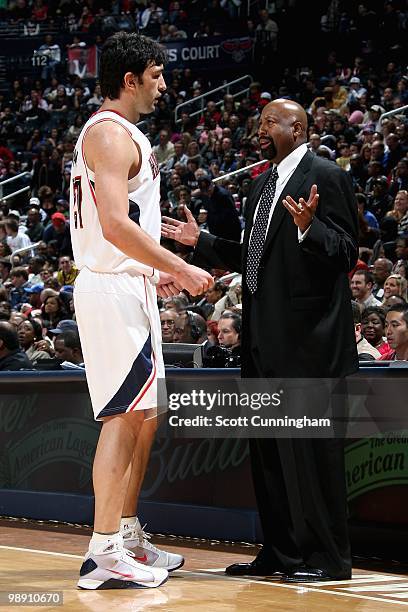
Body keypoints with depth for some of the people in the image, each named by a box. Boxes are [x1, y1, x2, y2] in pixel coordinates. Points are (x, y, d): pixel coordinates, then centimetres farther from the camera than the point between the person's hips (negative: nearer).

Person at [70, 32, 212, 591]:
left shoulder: (120, 134, 19)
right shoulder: (110, 134, -13)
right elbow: (115, 224, -24)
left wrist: (156, 272, 22)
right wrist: (180, 269, -18)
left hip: (127, 287, 11)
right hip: (115, 291, -11)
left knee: (143, 415, 14)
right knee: (124, 416, -11)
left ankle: (129, 539, 20)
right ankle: (104, 552, -9)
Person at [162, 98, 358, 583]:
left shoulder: (324, 176, -8)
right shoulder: (263, 184, 19)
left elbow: (346, 253, -14)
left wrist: (308, 227, -31)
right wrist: (201, 242, 19)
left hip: (308, 335, -9)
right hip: (265, 336, 9)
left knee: (309, 445, -6)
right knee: (267, 446, 12)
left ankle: (326, 557, 1)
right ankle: (280, 552, 21)